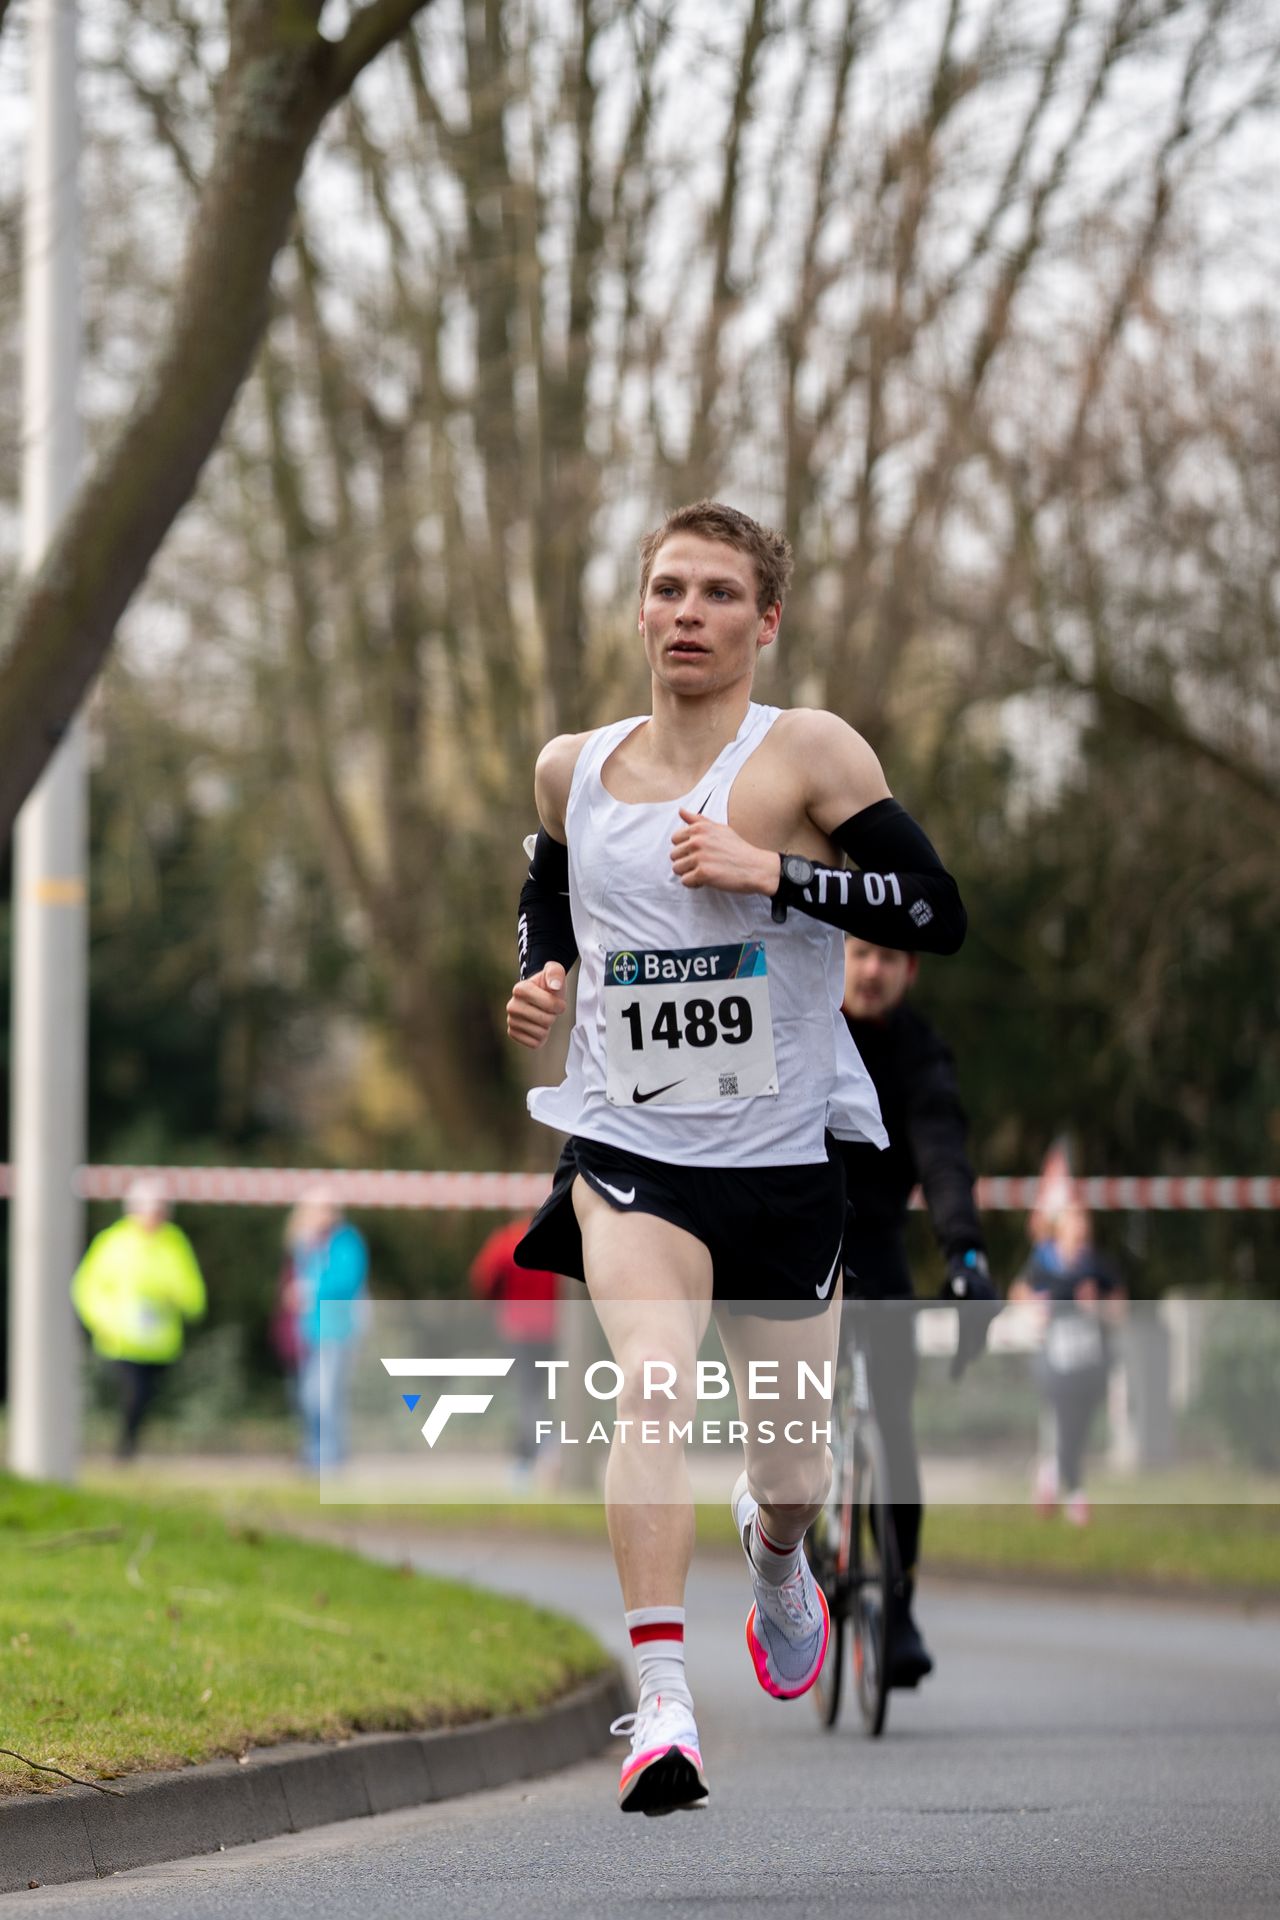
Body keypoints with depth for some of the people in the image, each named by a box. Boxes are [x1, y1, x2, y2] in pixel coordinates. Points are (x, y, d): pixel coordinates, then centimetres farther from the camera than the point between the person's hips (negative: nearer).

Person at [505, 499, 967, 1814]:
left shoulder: (807, 754, -6)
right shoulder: (572, 768, 6)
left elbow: (938, 914, -11)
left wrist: (773, 873, -21)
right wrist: (539, 976, 6)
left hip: (783, 1158, -1)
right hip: (628, 1150, 1)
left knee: (791, 1472, 12)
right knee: (653, 1383, -27)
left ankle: (773, 1552, 51)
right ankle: (660, 1705, -30)